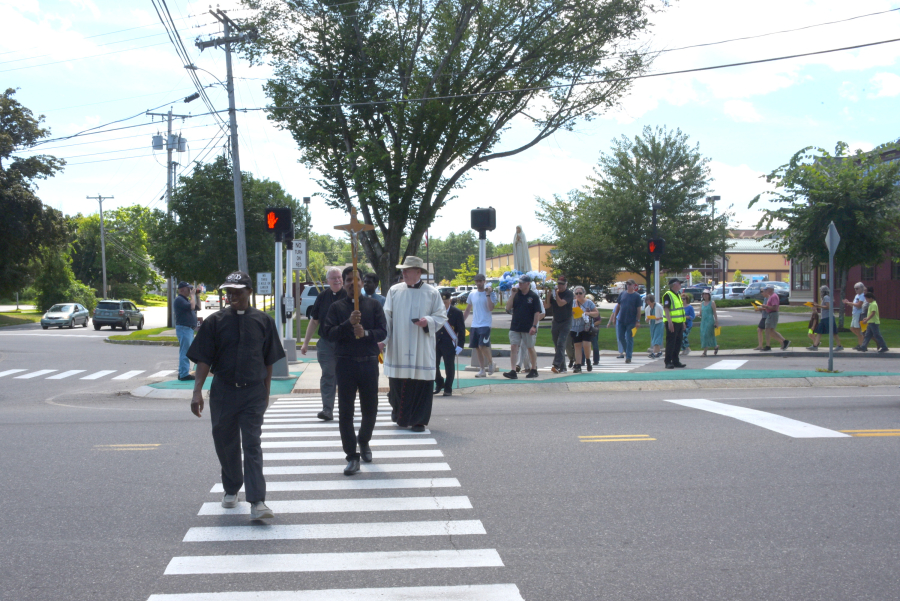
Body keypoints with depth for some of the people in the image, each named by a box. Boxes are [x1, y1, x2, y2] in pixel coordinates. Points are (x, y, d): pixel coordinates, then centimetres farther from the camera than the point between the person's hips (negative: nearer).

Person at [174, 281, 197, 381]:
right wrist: (192, 296, -9)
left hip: (189, 328, 10)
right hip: (183, 328, -10)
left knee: (185, 352, 14)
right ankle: (184, 374, -9)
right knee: (185, 352, -10)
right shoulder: (179, 299, -12)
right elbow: (191, 307, -23)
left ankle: (182, 373, 19)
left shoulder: (185, 299, 19)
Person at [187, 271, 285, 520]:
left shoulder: (263, 321, 1)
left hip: (253, 392, -1)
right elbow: (204, 359, -2)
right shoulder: (215, 321, 0)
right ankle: (231, 490, 35)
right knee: (226, 444, 13)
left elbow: (268, 360, 8)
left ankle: (257, 502, -12)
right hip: (223, 392, 1)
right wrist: (197, 392, -11)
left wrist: (266, 393, 11)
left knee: (252, 445, -8)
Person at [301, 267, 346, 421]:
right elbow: (314, 321, 11)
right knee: (327, 376, -2)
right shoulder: (322, 296, 6)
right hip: (325, 343, 2)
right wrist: (306, 343, 10)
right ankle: (327, 409, -2)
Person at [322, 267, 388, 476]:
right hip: (345, 363, -1)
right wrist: (348, 323, -19)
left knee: (370, 409, 9)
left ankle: (364, 442, 37)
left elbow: (382, 331, 1)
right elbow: (328, 333, -5)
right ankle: (352, 457, 5)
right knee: (346, 412, -1)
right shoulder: (336, 307, 5)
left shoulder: (373, 305, 8)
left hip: (369, 363, 1)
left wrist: (366, 333, -18)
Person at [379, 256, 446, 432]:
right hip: (397, 349, 1)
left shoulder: (432, 293, 3)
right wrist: (382, 339, -4)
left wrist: (428, 321, -14)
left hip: (421, 350, -1)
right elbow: (387, 317, 4)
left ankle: (418, 420, 9)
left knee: (421, 383, -2)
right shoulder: (394, 291, 6)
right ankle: (398, 412, 28)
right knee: (397, 382, 7)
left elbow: (441, 317, 6)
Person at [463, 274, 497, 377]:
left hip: (485, 325, -5)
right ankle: (482, 370, 14)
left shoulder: (490, 293, -4)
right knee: (477, 348, 6)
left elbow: (491, 308, -16)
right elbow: (468, 309, 18)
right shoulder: (472, 294, 11)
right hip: (474, 325, 5)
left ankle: (490, 363, 8)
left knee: (482, 346, -17)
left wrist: (488, 295, -17)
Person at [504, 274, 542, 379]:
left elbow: (537, 313, -6)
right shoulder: (516, 294, 8)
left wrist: (534, 326, -14)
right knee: (513, 347, -5)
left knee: (530, 348, 8)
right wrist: (512, 295, -6)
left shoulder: (534, 296, -4)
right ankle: (513, 371, -8)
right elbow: (508, 308, 2)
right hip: (515, 326, 4)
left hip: (528, 328, -3)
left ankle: (534, 370, 20)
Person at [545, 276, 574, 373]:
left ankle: (556, 365, -25)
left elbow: (561, 303, -22)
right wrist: (548, 294, -8)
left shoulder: (569, 294, -7)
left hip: (566, 322, -5)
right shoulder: (553, 293, 8)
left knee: (561, 344, -16)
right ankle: (562, 367, 16)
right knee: (557, 345, 8)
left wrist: (556, 293, -15)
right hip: (555, 321, 6)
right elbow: (547, 306, 1)